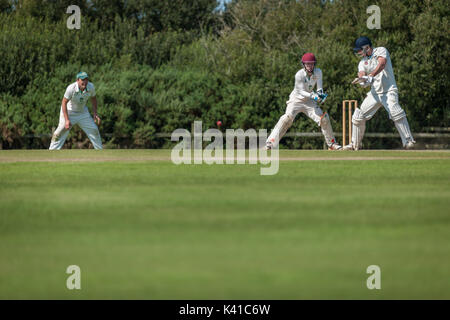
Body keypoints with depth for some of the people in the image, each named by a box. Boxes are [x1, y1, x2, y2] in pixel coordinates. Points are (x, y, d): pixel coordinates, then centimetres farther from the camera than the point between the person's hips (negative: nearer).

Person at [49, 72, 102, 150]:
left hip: (83, 111, 4)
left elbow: (93, 99, 3)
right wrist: (67, 120, -30)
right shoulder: (71, 88, -31)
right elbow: (64, 103, -25)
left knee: (94, 130, 4)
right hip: (69, 112, -4)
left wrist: (95, 114, -4)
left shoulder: (91, 87, -17)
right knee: (61, 131, -14)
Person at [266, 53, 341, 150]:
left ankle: (332, 143, 14)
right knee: (287, 118, -26)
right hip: (296, 99, -5)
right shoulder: (299, 75, -22)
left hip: (309, 101, 5)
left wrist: (320, 93, -29)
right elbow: (301, 91, -23)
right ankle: (269, 143, -29)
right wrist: (312, 95, -40)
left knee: (324, 118, -3)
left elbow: (319, 87, -5)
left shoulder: (318, 72, -8)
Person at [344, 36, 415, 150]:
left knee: (395, 112, -28)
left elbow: (381, 65, -22)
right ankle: (355, 144, 18)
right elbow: (361, 75, -6)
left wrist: (370, 76, -38)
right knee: (358, 117, 3)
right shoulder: (363, 61, 13)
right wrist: (364, 80, -31)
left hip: (388, 90, -6)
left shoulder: (381, 51, -3)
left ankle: (408, 141, -27)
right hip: (374, 93, 6)